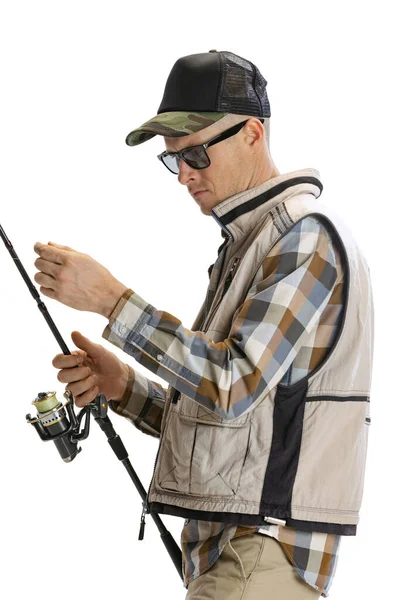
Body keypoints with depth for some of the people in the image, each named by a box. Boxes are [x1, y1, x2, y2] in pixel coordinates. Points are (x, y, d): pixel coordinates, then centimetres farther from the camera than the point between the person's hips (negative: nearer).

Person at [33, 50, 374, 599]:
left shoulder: (306, 235, -9)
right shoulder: (246, 244, 21)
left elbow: (236, 384, -20)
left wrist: (111, 299, -19)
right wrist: (122, 386, 4)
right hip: (220, 547, 9)